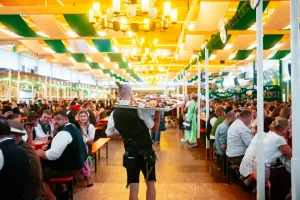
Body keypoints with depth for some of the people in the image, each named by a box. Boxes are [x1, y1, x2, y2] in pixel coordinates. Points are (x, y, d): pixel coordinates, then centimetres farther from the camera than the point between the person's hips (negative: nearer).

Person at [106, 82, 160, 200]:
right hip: (146, 152, -2)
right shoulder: (139, 109, -15)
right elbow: (155, 128, -10)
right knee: (150, 183, 18)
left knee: (133, 188, 10)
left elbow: (109, 134, 7)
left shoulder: (114, 113, -4)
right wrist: (158, 111, -5)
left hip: (130, 153, 3)